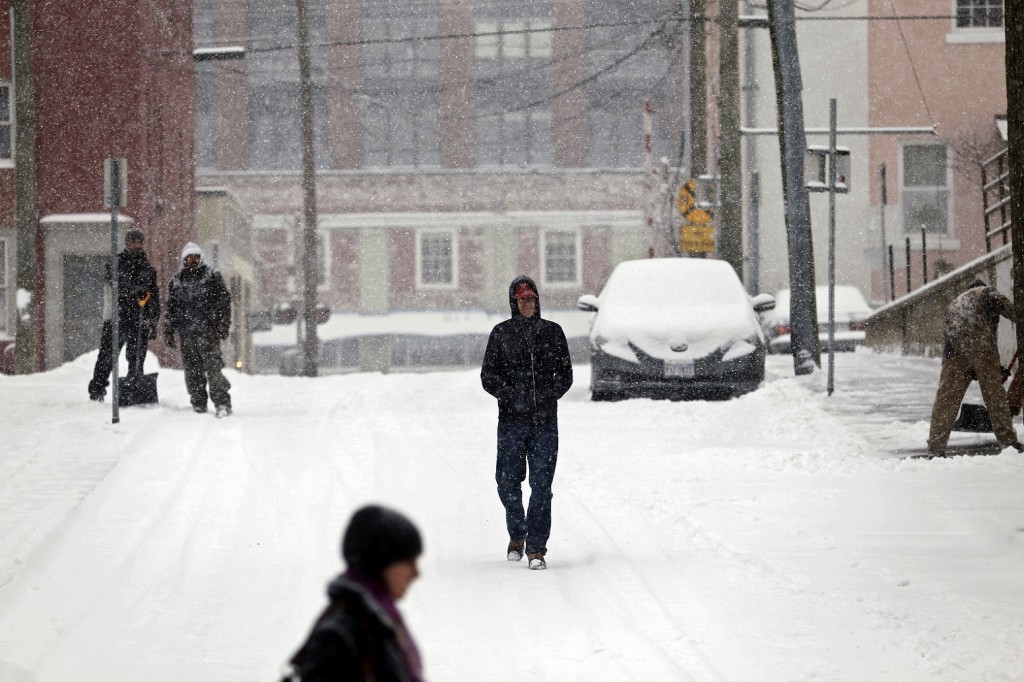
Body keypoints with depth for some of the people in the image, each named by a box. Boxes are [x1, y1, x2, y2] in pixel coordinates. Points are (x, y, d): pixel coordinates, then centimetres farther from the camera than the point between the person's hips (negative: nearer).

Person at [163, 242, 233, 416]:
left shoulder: (212, 276, 6)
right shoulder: (176, 281, 17)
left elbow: (224, 300, 4)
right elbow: (171, 309, 21)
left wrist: (223, 324, -4)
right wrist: (168, 331, 15)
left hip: (208, 331, -4)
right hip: (186, 334, 4)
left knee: (212, 367, -14)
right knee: (192, 370, 2)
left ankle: (222, 403, -13)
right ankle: (198, 403, 11)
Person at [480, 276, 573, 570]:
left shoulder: (552, 332, 8)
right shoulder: (501, 333, 5)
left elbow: (565, 374, 11)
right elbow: (488, 376, 4)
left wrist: (550, 395, -6)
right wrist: (511, 395, -11)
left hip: (545, 420, 0)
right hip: (511, 419, 0)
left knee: (541, 485, -4)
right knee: (508, 482, 1)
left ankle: (536, 548, -1)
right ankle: (517, 534, 27)